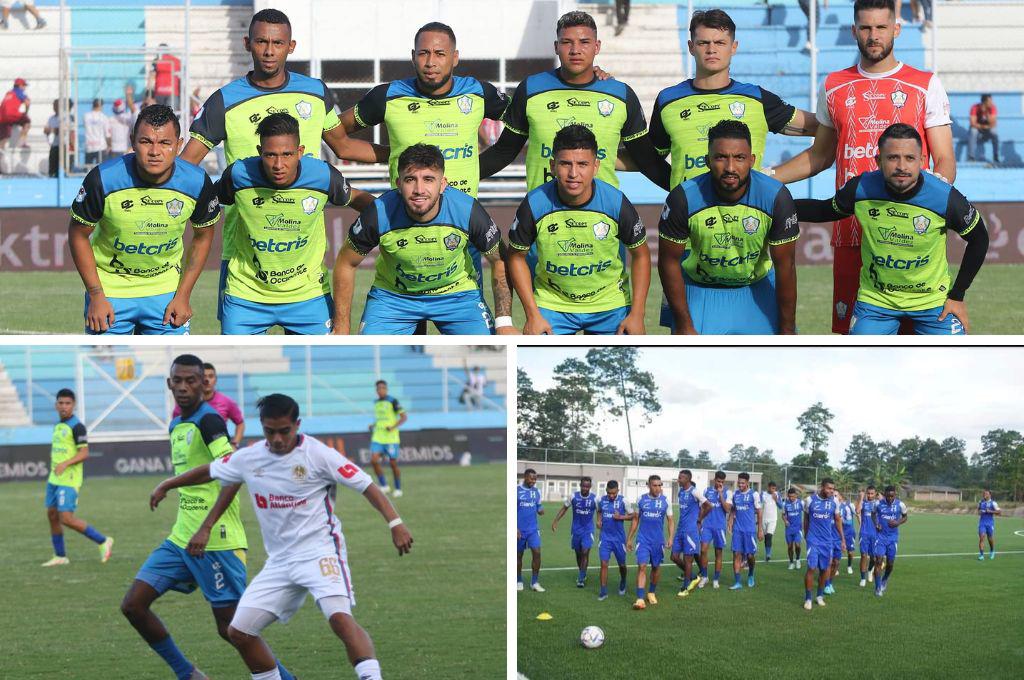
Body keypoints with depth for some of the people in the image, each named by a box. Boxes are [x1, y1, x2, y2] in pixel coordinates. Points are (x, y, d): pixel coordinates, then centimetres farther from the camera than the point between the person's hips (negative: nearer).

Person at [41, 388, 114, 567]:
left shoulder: (76, 426, -13)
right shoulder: (59, 425, 13)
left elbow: (84, 453, -18)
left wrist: (65, 464, -29)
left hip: (69, 480, -9)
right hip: (54, 479, 9)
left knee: (66, 518, -14)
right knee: (52, 515, 9)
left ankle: (103, 542, -3)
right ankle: (60, 556, 19)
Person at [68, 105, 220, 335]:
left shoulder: (197, 183, -15)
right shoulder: (103, 179, -22)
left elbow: (203, 236, 3)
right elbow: (78, 233, -7)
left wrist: (183, 296, 0)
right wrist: (96, 296, -9)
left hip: (167, 291, 2)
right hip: (109, 289, -2)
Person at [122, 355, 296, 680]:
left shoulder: (209, 421, -13)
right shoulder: (175, 426, 15)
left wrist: (207, 526, -31)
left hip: (215, 542, -9)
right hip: (180, 539, 9)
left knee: (230, 627, -6)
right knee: (133, 605, 2)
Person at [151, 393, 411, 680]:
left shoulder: (317, 454, -11)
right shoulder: (248, 458, 3)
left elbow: (365, 485, -13)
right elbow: (210, 471, 21)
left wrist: (395, 523, -24)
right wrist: (165, 486, 29)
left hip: (320, 551, -6)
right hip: (279, 560, 6)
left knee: (340, 618, -29)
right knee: (238, 632, 4)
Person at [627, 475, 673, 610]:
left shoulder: (665, 501, -1)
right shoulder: (641, 500, 0)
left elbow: (670, 521, 4)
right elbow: (635, 520, 9)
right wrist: (629, 539, 9)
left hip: (658, 540, 1)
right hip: (643, 540, -1)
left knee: (656, 567, 13)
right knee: (642, 567, -13)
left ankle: (651, 593, 35)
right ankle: (640, 599, -17)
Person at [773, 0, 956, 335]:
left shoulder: (925, 86, 5)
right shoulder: (833, 87, 13)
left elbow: (944, 159, 2)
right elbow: (820, 155, 24)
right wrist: (766, 176, 14)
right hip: (850, 230, 3)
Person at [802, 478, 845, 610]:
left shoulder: (834, 502, -2)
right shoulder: (810, 500, -7)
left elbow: (838, 520, 10)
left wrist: (843, 538, 9)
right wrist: (806, 536, 16)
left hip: (827, 541, 3)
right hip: (813, 540, -3)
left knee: (824, 569, 7)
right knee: (811, 568, -9)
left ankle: (820, 596, 25)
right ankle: (808, 598, 0)